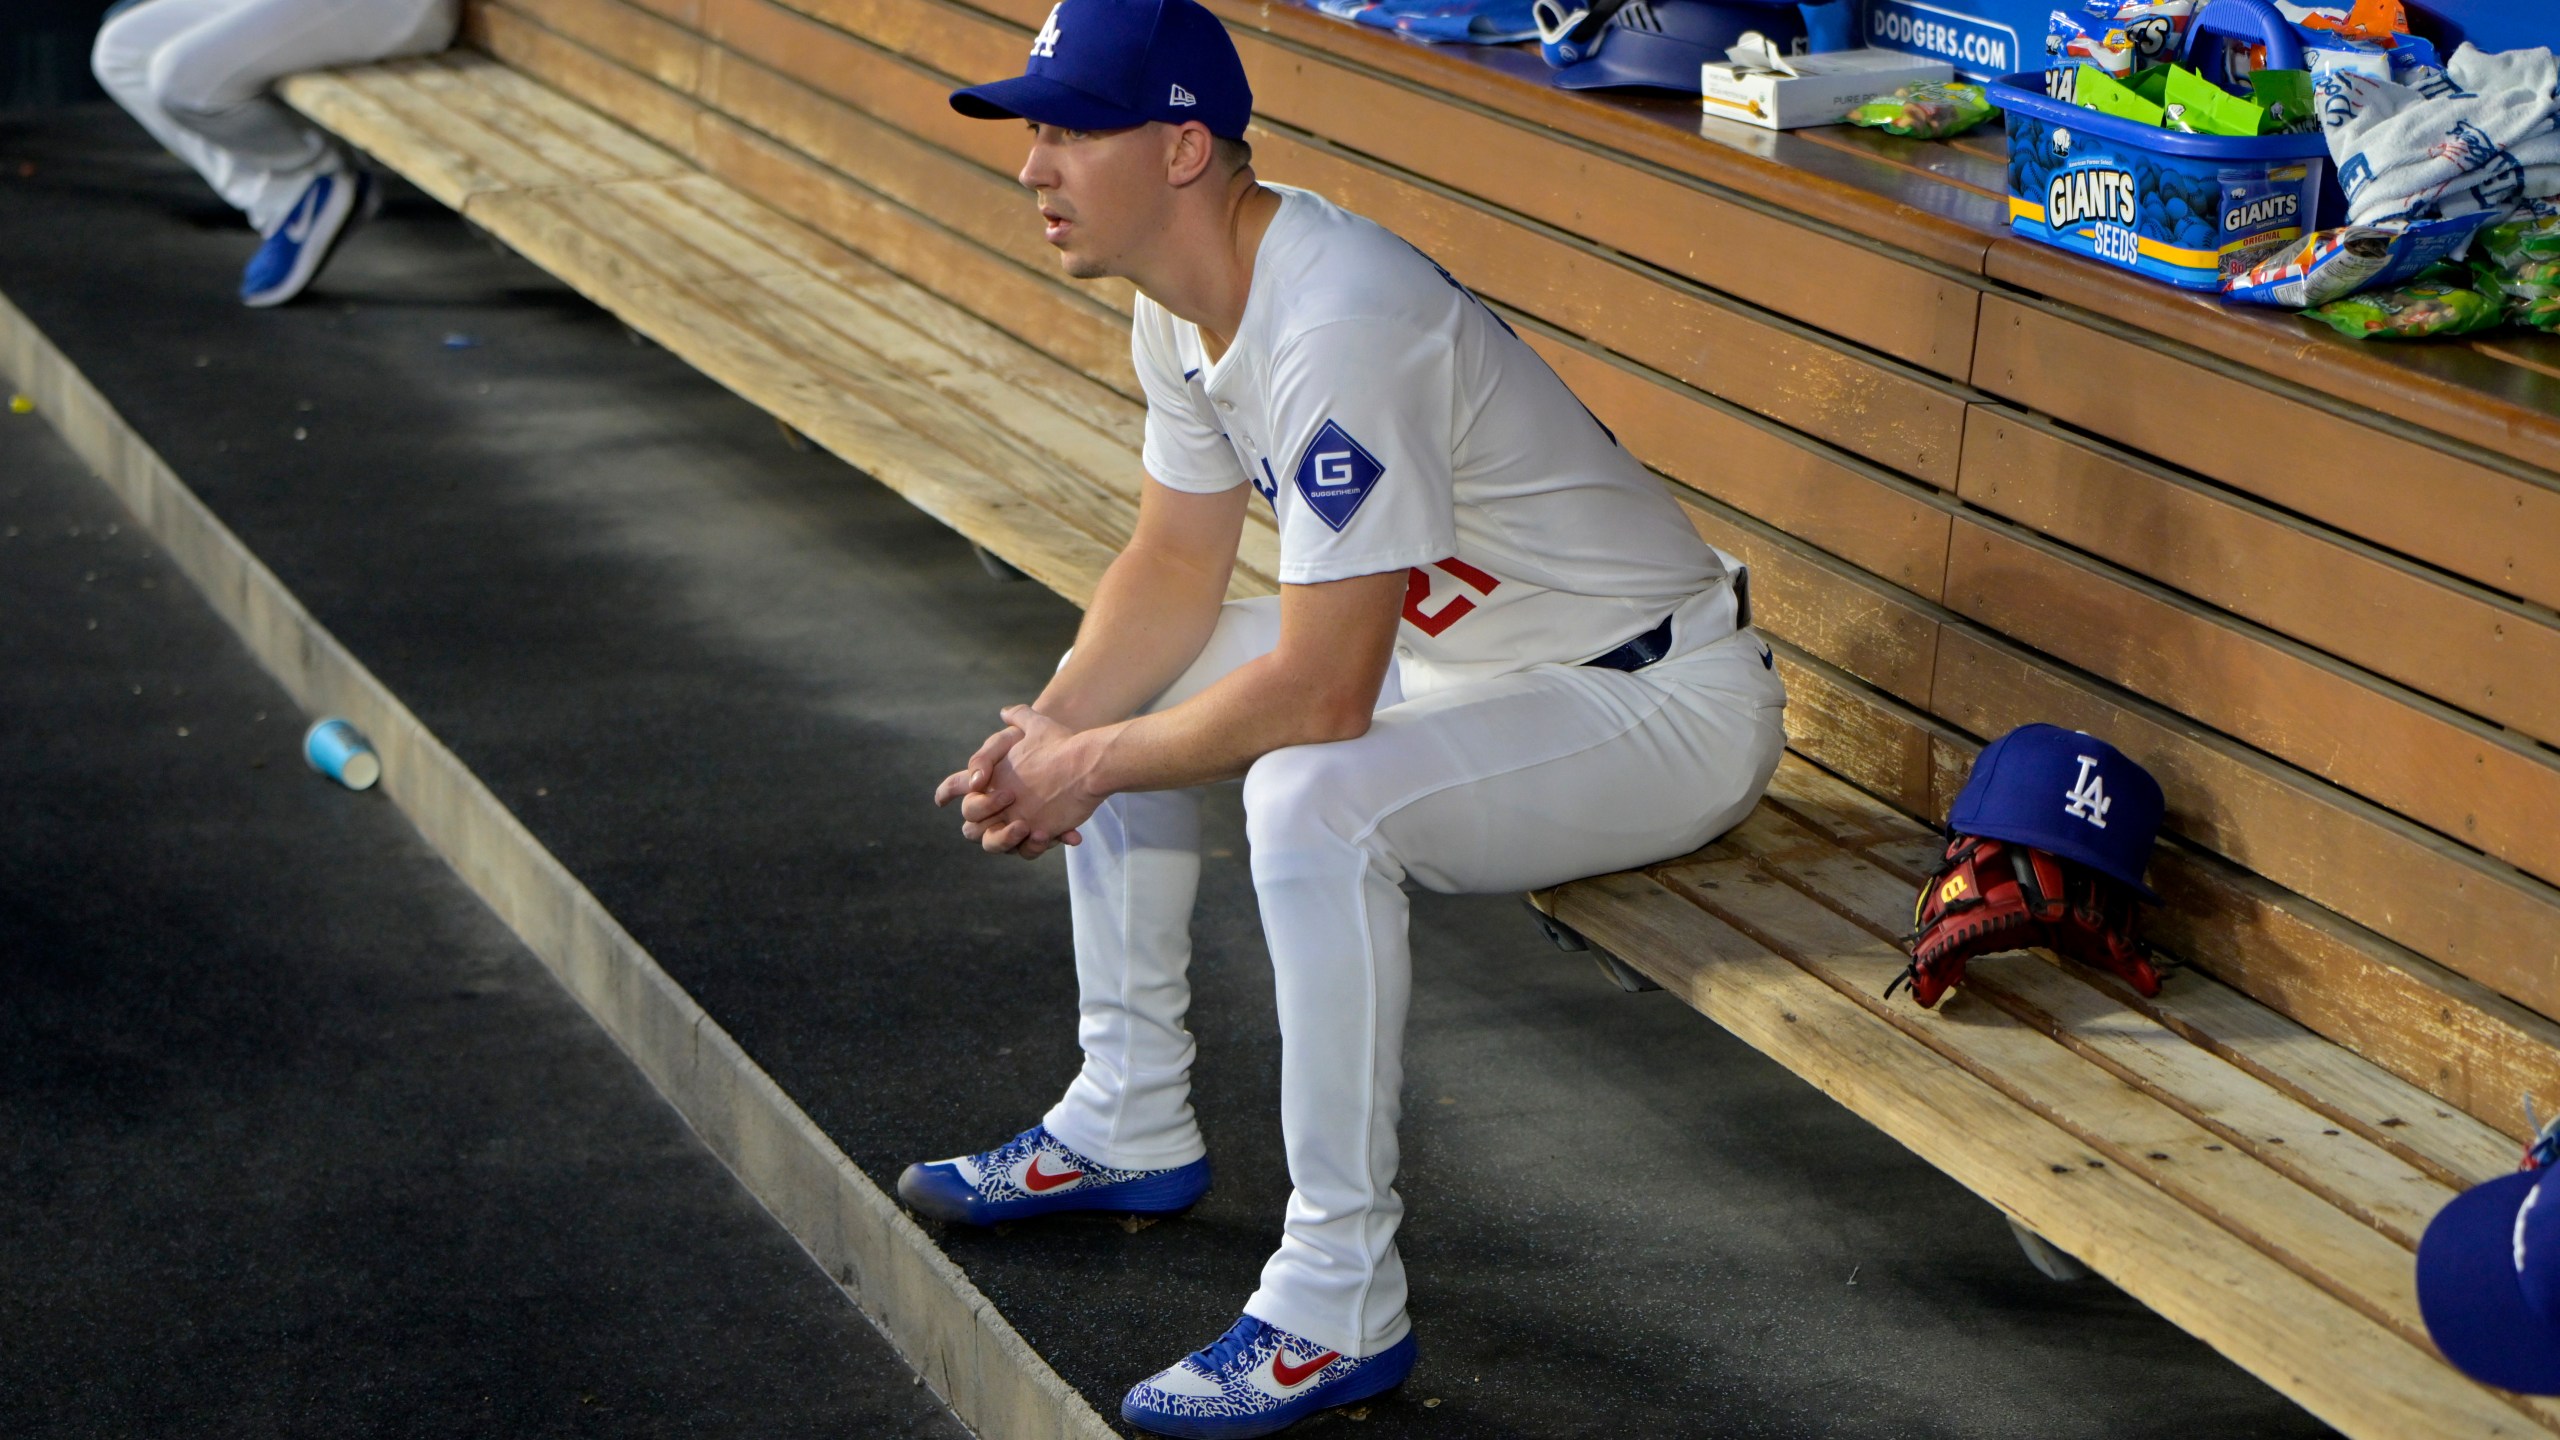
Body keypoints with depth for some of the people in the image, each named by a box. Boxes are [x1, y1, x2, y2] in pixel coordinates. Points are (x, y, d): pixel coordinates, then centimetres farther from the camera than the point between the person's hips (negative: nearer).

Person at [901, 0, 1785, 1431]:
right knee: (1114, 690, 14)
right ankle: (1131, 1125, 25)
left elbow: (1322, 693, -31)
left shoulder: (1339, 327, -31)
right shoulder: (1187, 299, -1)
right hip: (1455, 653, 10)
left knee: (1314, 795, -35)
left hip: (1670, 710, -10)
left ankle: (1342, 1304, -24)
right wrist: (1054, 729, -7)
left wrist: (1098, 766, -19)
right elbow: (1177, 571, 9)